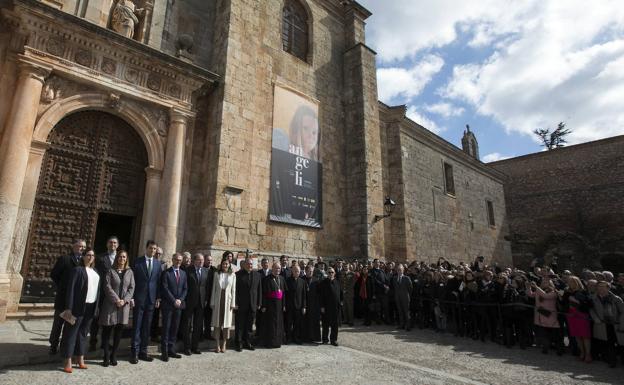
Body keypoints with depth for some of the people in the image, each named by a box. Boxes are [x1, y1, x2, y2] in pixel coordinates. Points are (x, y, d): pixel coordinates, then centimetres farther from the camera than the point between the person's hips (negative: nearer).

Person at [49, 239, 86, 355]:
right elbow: (53, 274, -3)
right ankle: (54, 346, 24)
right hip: (63, 297, -3)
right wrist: (61, 287, -1)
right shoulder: (64, 259, -6)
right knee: (58, 323, 10)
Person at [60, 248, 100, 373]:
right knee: (72, 332, 2)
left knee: (83, 333, 14)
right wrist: (68, 307, -15)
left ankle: (80, 359, 23)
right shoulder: (77, 270, -5)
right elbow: (70, 289, -10)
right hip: (79, 306, -6)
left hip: (91, 307, 6)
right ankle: (68, 361, 11)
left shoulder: (96, 273, 13)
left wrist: (96, 307, 8)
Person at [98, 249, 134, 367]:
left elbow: (131, 288, 4)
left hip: (124, 305, 3)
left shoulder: (130, 272, 9)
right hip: (110, 305, -2)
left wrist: (124, 300, -10)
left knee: (119, 332, 7)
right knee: (107, 331, 2)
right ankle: (106, 356, 12)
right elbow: (107, 287, -8)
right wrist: (116, 300, -15)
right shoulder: (110, 271, 0)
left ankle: (113, 356, 16)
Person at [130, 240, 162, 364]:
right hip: (139, 298, -3)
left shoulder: (158, 263, 7)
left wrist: (158, 298, 3)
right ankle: (135, 352, 10)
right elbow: (133, 279, -3)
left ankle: (143, 351, 18)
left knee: (147, 327, 9)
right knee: (137, 326, 2)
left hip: (151, 299, 3)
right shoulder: (137, 261, -2)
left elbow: (159, 281, 7)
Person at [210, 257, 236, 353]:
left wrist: (233, 303, -3)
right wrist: (212, 302, 1)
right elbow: (214, 288, 5)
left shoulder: (232, 275, 2)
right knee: (217, 322, 3)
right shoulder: (216, 274, 4)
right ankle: (218, 345, 12)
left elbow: (233, 290, 2)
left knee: (227, 323, 4)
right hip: (218, 300, 1)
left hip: (227, 301, -1)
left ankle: (224, 344, 14)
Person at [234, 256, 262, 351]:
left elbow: (259, 290, 9)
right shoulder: (238, 274, -5)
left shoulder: (257, 275, 7)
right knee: (239, 326, 6)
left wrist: (259, 303, 6)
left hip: (252, 305, 4)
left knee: (249, 326, 12)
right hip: (241, 305, -3)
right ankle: (239, 343, 18)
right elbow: (235, 290, -6)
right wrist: (235, 303, -10)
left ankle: (247, 342, 24)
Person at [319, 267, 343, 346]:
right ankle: (325, 339, 21)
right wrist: (322, 306, -10)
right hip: (326, 307, -3)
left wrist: (341, 301, 7)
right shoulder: (323, 283, -5)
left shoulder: (337, 282, 7)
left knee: (335, 324, 7)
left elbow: (340, 293, 17)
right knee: (326, 324, 7)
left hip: (336, 306, 3)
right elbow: (321, 295, -7)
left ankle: (334, 339, 17)